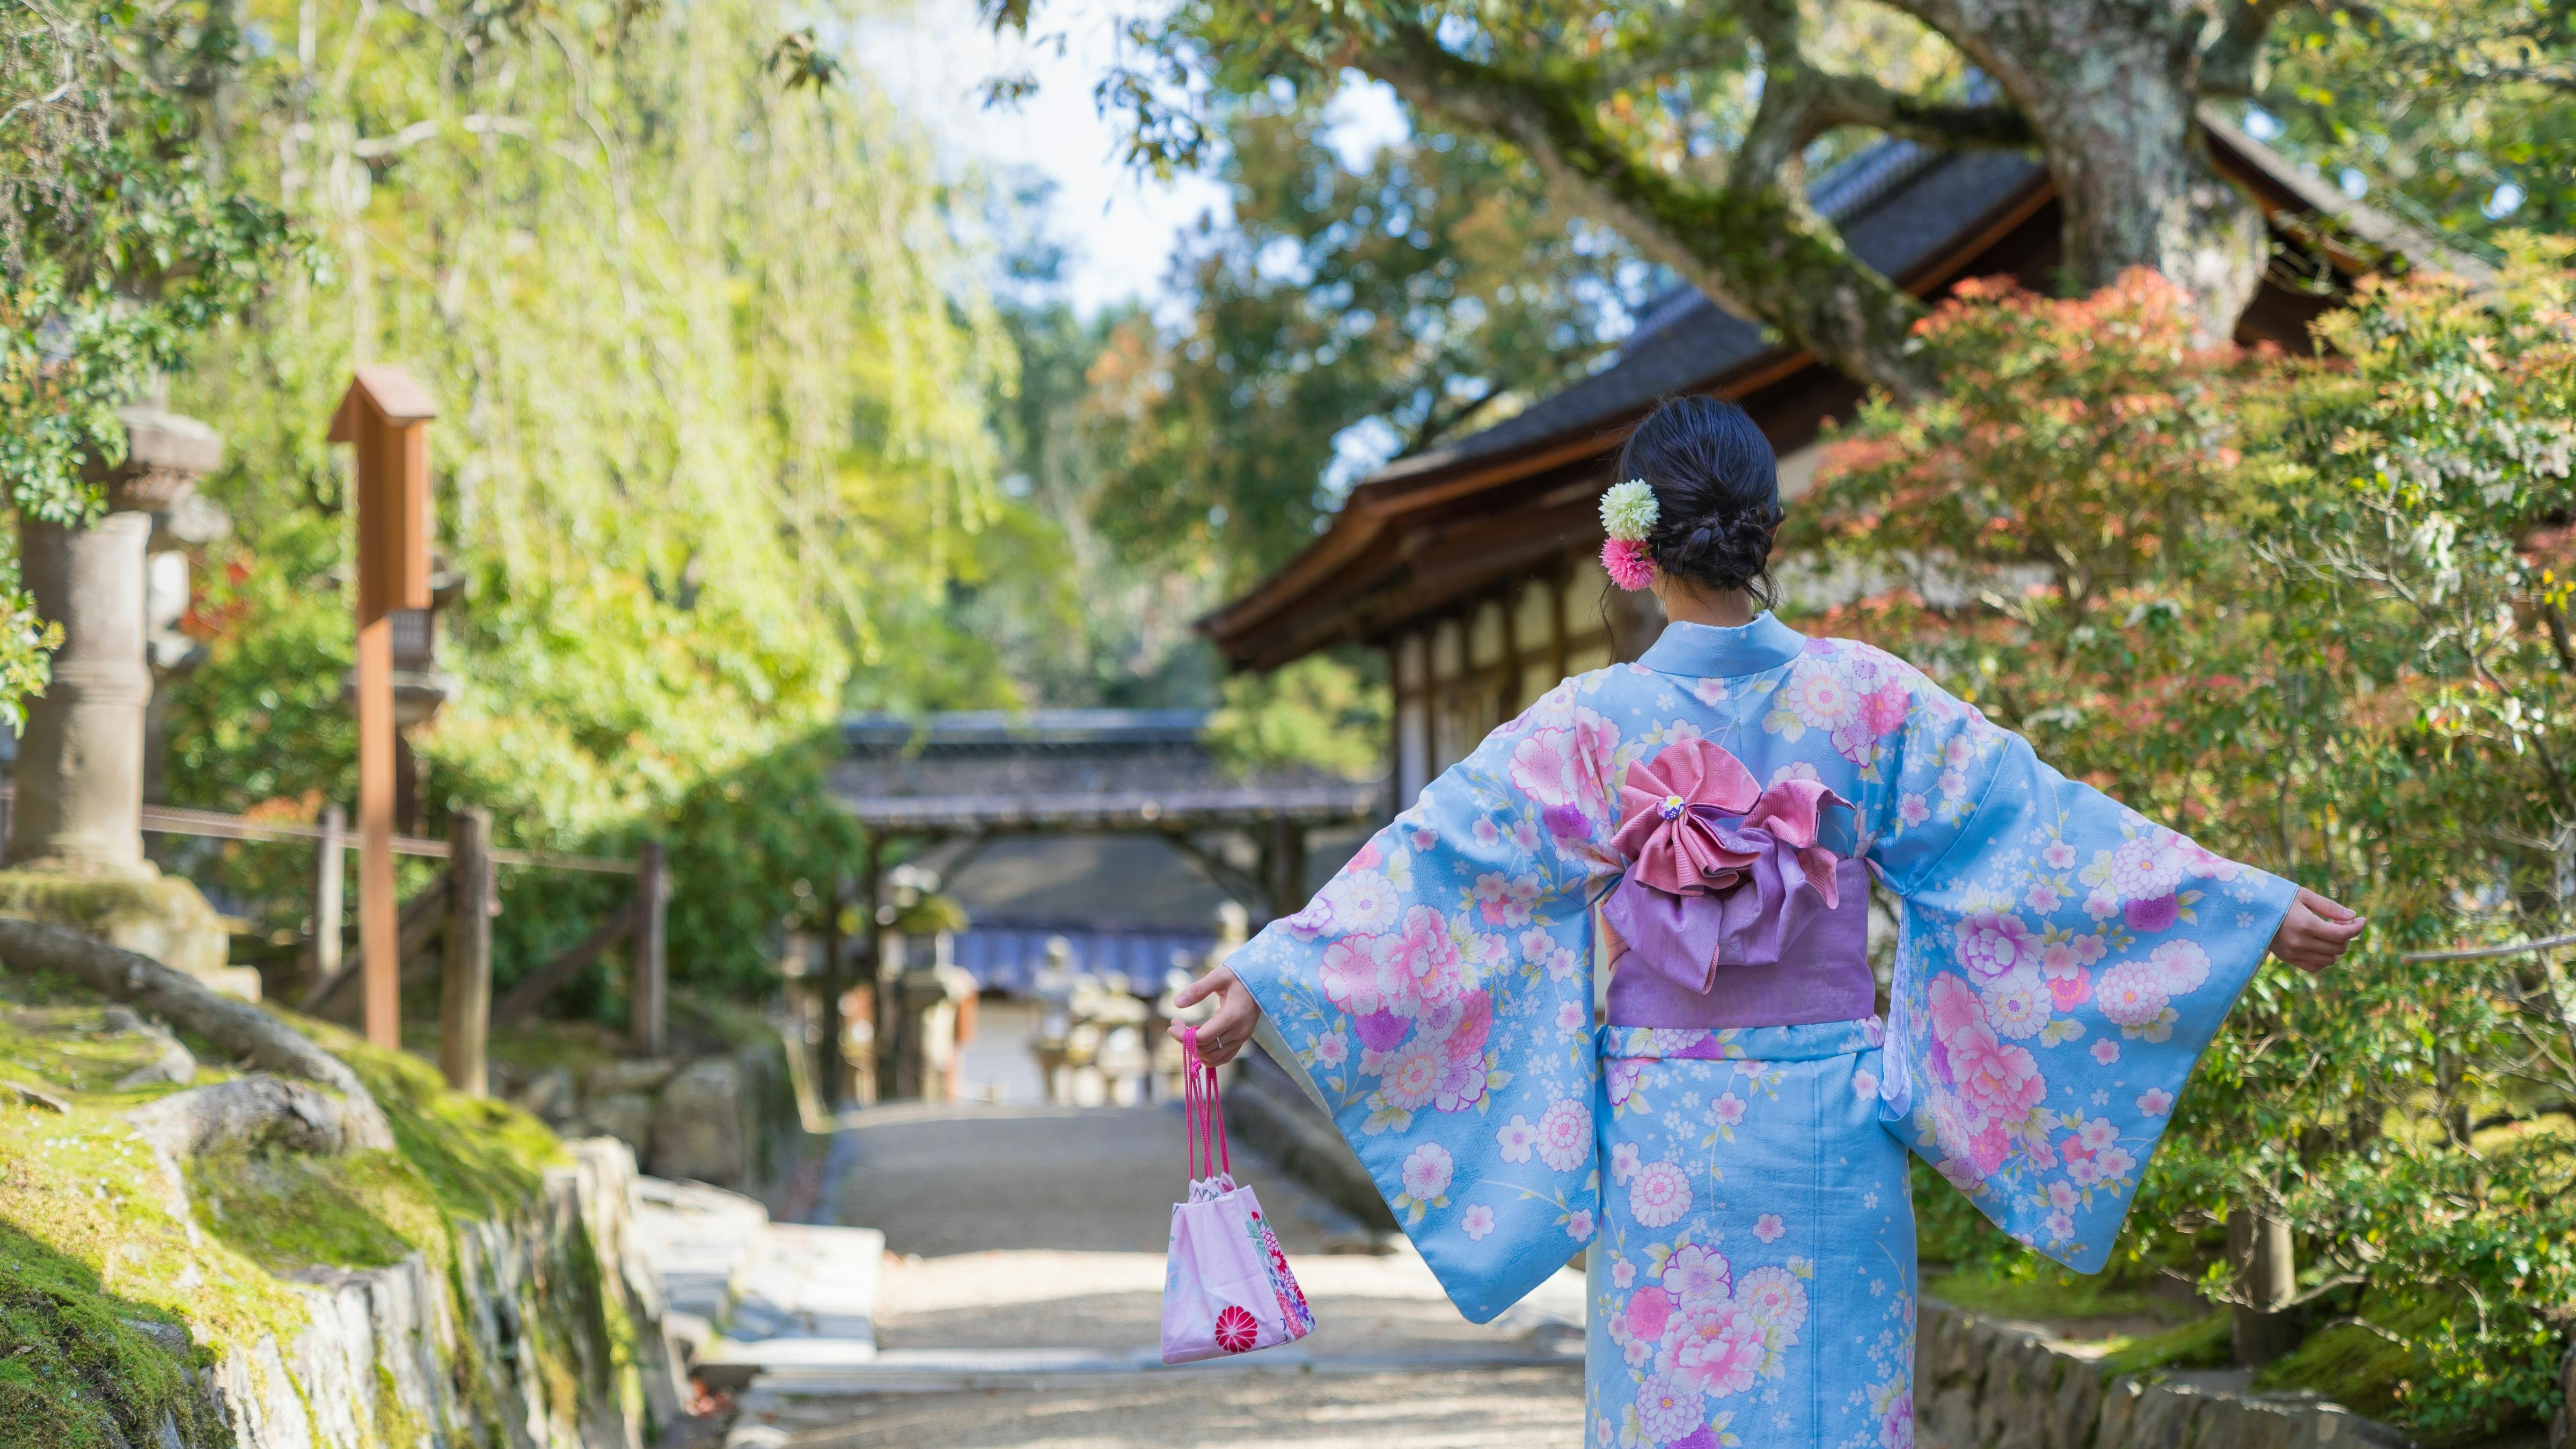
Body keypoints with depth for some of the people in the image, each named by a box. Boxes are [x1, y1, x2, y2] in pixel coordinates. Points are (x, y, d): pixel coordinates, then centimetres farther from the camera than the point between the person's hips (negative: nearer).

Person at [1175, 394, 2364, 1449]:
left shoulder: (1590, 725, -7)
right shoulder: (1865, 699, -3)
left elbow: (1432, 861, -7)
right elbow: (2044, 826, -1)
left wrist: (1266, 975, -2)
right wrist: (2258, 908, 5)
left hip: (1664, 1138, -1)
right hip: (1831, 1137, 1)